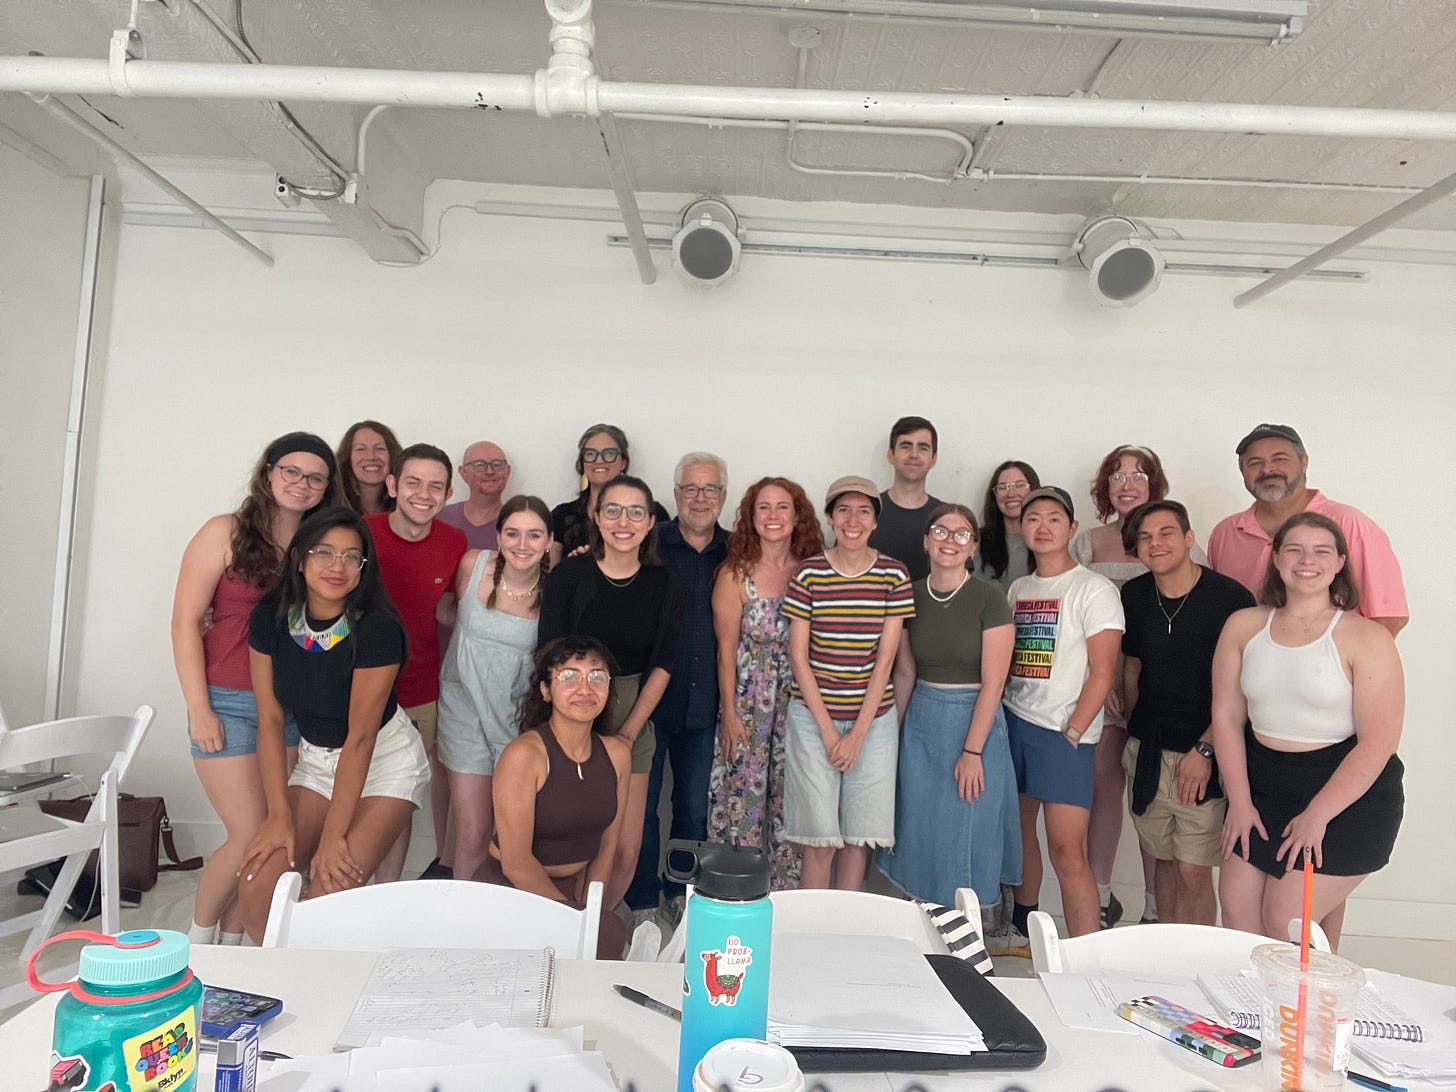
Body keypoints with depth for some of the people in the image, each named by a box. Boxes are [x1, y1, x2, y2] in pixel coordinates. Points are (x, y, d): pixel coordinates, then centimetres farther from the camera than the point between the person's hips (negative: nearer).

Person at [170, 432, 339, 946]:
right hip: (228, 703, -4)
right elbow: (185, 621, -7)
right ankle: (197, 943, 23)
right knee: (250, 837, -4)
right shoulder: (227, 533, -6)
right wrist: (199, 709, -10)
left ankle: (230, 946, 27)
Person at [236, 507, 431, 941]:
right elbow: (270, 719, -6)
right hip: (315, 757, 5)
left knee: (332, 891, -18)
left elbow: (360, 736, -22)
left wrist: (333, 834, -19)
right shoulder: (269, 619, -10)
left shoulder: (377, 628, -24)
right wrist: (280, 815, -9)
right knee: (255, 891, -8)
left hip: (384, 759, -4)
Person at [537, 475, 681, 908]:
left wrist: (628, 733, -5)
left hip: (633, 721, 3)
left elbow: (661, 666, 2)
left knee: (626, 849, 3)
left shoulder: (661, 584, 1)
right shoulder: (568, 574, -6)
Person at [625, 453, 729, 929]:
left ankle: (682, 894, 36)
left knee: (695, 808, 15)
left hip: (703, 707, 3)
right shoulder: (648, 545, -5)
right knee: (640, 804, 8)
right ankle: (643, 903, 26)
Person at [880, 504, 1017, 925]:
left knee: (970, 833, 4)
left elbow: (993, 682, -12)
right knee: (919, 830, 11)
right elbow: (904, 673, 9)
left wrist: (972, 752, -15)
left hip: (975, 720, -4)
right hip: (921, 722, 4)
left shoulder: (989, 599, -10)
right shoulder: (912, 597, 2)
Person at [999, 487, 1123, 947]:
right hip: (1012, 723, 6)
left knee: (1067, 849, -9)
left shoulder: (1094, 589, -5)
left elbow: (1102, 672, -9)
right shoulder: (1017, 590, 13)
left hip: (1063, 731, -6)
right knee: (1019, 829, 14)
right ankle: (1021, 929, 31)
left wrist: (1071, 735, -13)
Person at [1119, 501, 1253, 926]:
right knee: (1163, 860, 14)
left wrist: (1204, 749, -13)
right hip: (1147, 752, 5)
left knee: (1193, 870, -3)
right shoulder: (1133, 596, 4)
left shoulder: (1230, 598, -12)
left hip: (1204, 757, -4)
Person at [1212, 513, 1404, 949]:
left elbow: (1378, 742, -14)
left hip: (1348, 796, -4)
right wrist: (1240, 802, -2)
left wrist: (1316, 816, -15)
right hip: (1262, 785, 4)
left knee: (1286, 923, -6)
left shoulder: (1367, 638, -11)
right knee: (1236, 905, 3)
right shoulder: (1243, 626, 2)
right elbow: (1227, 716, 2)